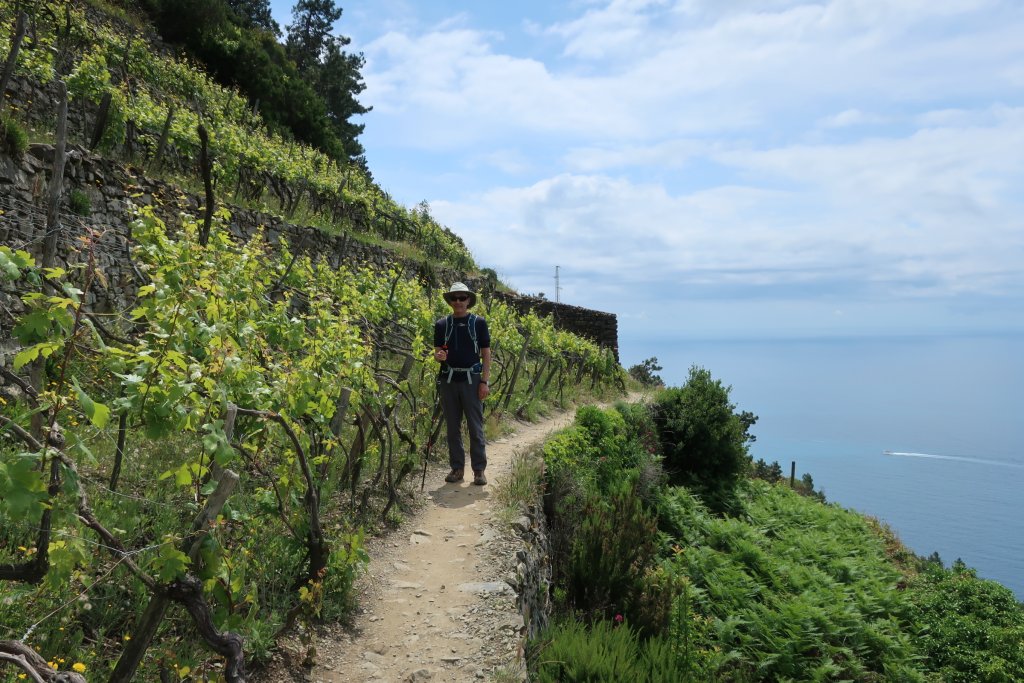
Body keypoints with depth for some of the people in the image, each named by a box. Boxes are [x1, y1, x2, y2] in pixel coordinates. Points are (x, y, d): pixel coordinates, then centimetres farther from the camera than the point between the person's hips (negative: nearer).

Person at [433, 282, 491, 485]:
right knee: (452, 427, 7)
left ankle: (479, 470, 7)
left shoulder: (478, 322, 1)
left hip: (471, 380, -2)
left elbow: (486, 353, 1)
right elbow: (437, 353, 10)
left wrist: (485, 381, -7)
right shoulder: (442, 324, 7)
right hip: (448, 379, 3)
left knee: (475, 427, -1)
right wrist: (439, 356, -15)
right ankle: (457, 468, 17)